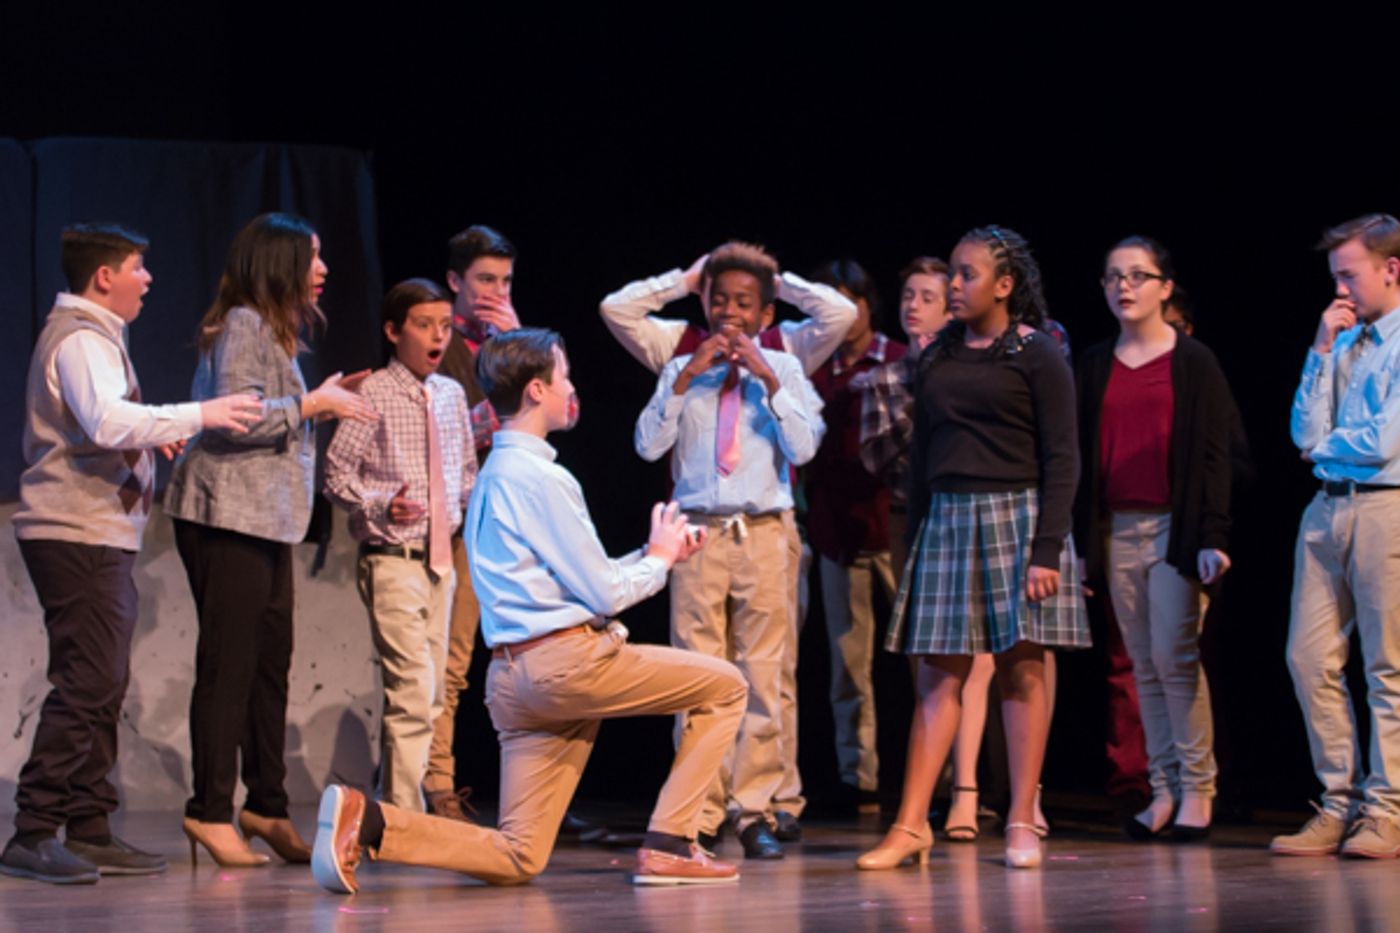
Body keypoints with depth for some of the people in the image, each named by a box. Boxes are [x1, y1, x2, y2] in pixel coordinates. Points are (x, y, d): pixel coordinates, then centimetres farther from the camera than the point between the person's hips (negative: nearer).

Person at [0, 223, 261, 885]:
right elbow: (108, 422, -27)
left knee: (102, 686, 10)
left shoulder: (92, 334, 22)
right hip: (80, 536, -11)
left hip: (100, 537, 11)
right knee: (86, 684, -13)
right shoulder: (79, 338, -11)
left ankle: (90, 832, 13)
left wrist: (155, 435, 16)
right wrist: (200, 415, -24)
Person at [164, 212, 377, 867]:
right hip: (228, 516, -10)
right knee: (229, 662, -9)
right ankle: (210, 810, -6)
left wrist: (319, 401, 11)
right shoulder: (243, 325, -9)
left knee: (271, 664, 10)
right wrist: (312, 404, -12)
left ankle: (266, 806, 16)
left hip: (267, 519, 10)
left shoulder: (273, 330, 22)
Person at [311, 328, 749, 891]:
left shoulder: (493, 474, 20)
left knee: (518, 858, 4)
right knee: (724, 687, 5)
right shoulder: (542, 477, -10)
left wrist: (654, 553, 21)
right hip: (567, 659, -8)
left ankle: (368, 821, -10)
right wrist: (659, 559, 10)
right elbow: (602, 595, -8)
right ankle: (667, 847, 0)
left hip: (512, 674, 9)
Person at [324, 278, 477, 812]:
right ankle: (403, 814, -10)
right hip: (393, 561, -7)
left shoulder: (452, 395, 11)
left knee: (428, 698, 12)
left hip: (441, 561, 7)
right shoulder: (375, 395, -8)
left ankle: (395, 803, 22)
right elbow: (337, 473, -9)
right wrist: (381, 506, -22)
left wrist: (470, 500, 8)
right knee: (413, 693, -14)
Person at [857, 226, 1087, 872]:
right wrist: (914, 536, 11)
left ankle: (1022, 823, 5)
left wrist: (1047, 549, -14)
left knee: (1021, 670, -1)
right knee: (938, 674, 0)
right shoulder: (937, 357, 12)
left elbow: (1060, 459, -7)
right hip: (947, 520, 4)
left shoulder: (1036, 355, -3)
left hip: (1016, 516, -4)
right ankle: (911, 825, -2)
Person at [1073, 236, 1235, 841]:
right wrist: (1079, 538, 8)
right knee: (1144, 665, 5)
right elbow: (1081, 455, 12)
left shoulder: (1193, 362, 1)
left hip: (1175, 526, -4)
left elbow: (1213, 455, -3)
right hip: (1117, 529, 4)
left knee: (1174, 656, -10)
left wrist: (1213, 537, -11)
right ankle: (1164, 790, 8)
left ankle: (1197, 789, -1)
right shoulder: (1095, 364, 12)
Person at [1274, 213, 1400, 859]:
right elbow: (1307, 434, 8)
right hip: (1327, 508, 7)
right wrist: (1322, 353, 3)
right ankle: (1340, 804, 8)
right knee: (1310, 658, 2)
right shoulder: (1343, 341, 16)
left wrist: (1325, 445, 5)